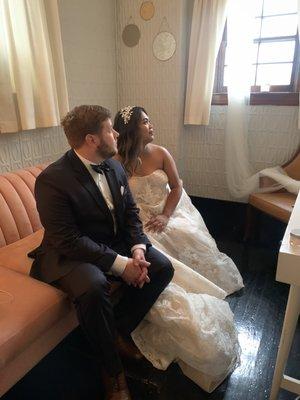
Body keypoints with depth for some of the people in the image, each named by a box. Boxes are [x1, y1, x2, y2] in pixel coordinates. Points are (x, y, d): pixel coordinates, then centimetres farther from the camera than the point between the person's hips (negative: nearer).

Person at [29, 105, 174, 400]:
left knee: (162, 267, -9)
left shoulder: (115, 168, 0)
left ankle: (119, 330, 12)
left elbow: (130, 212, 5)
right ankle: (112, 371, -5)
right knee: (93, 287, -35)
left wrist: (137, 250, -13)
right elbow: (68, 240, -24)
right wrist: (120, 264, -26)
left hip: (116, 243, 7)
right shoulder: (52, 180, -22)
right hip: (70, 253, -6)